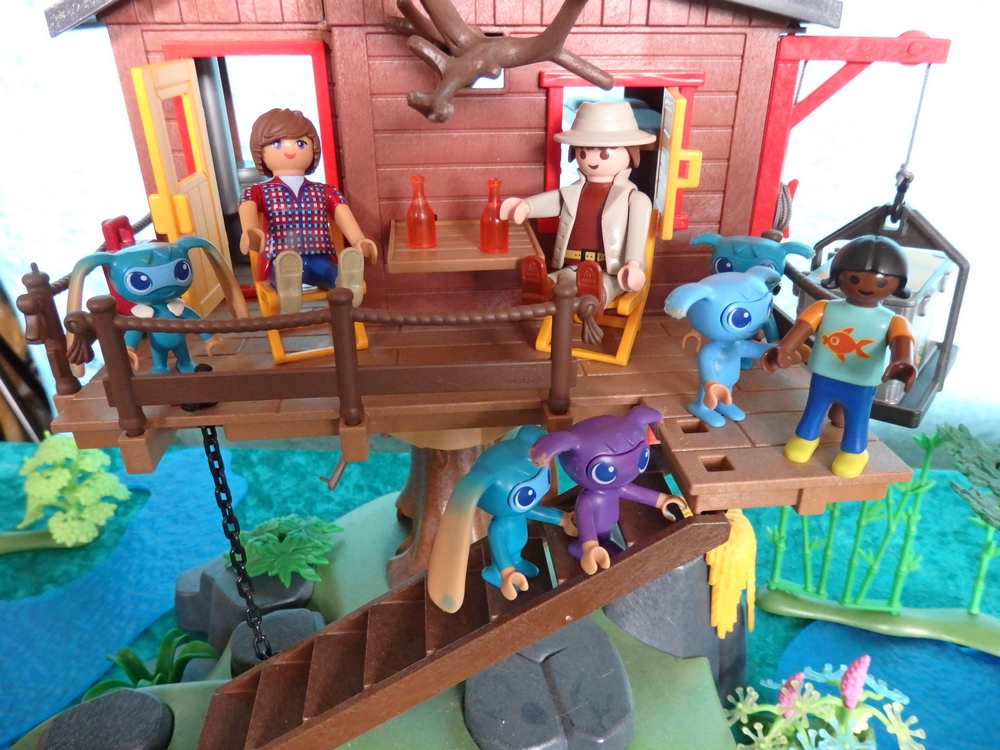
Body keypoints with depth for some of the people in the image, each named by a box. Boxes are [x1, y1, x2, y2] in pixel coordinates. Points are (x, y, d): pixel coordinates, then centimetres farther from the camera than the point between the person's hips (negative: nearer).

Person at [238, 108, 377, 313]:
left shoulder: (325, 192, 24)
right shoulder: (259, 192, 15)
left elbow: (344, 217, 10)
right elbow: (248, 211, -7)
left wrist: (358, 241, -14)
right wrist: (251, 233, -33)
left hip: (320, 259, 2)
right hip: (281, 261, -2)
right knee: (286, 264, -41)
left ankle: (346, 282, -66)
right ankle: (287, 287, -71)